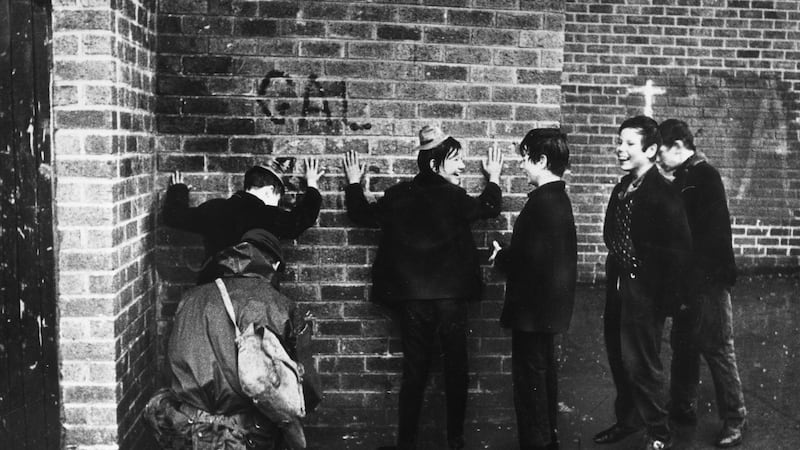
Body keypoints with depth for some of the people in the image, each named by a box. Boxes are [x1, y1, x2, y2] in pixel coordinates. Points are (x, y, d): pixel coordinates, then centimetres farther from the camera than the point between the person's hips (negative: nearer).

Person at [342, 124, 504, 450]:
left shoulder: (398, 195, 0)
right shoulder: (453, 198, -10)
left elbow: (362, 215, 14)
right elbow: (489, 207, 8)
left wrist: (354, 183, 31)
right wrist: (494, 177, 26)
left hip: (411, 299, 3)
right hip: (450, 298, -3)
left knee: (414, 371, 11)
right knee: (455, 369, 11)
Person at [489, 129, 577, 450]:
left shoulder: (542, 203, -21)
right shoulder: (559, 198, 10)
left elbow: (528, 258, -25)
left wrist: (499, 256, -7)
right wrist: (508, 253, 6)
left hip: (534, 305, -10)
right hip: (550, 303, 10)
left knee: (530, 377, -1)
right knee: (544, 371, 20)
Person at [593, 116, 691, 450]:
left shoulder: (663, 194, -14)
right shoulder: (622, 189, 9)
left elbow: (679, 248, -16)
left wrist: (667, 300, -15)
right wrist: (612, 279, 8)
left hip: (644, 293, -7)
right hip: (618, 288, 7)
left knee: (641, 363, 1)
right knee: (619, 358, 17)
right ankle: (627, 420, 35)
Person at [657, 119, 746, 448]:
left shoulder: (705, 177, -13)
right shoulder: (682, 180, 11)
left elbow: (714, 231, -19)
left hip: (707, 281, -8)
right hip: (687, 280, 8)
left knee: (717, 349, -1)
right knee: (683, 346, 15)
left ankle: (734, 421, 10)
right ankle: (682, 408, 28)